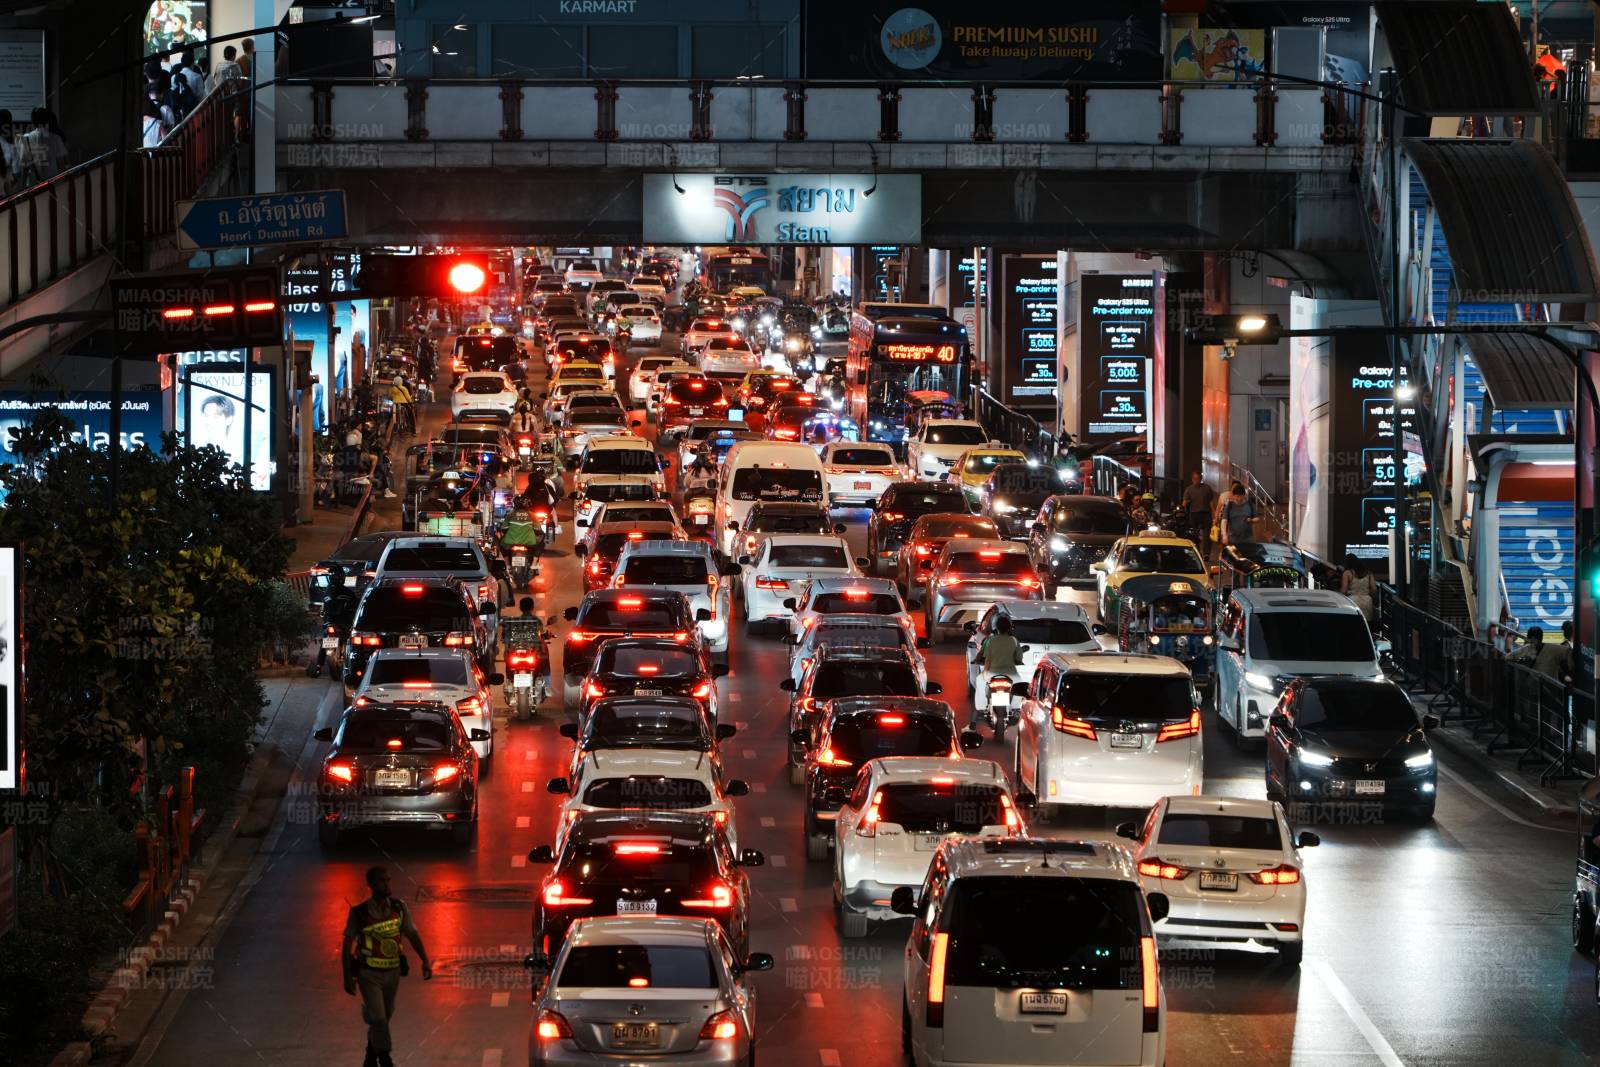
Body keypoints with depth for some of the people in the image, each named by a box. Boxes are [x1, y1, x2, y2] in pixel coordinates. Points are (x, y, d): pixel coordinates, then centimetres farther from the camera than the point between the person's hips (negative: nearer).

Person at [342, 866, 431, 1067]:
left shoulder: (399, 909, -3)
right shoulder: (359, 913, -13)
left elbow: (413, 935, 4)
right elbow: (348, 945, -6)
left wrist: (425, 961, -6)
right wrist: (348, 977, -8)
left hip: (393, 972, 4)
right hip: (369, 974, -4)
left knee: (384, 1018, 17)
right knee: (378, 1018, -12)